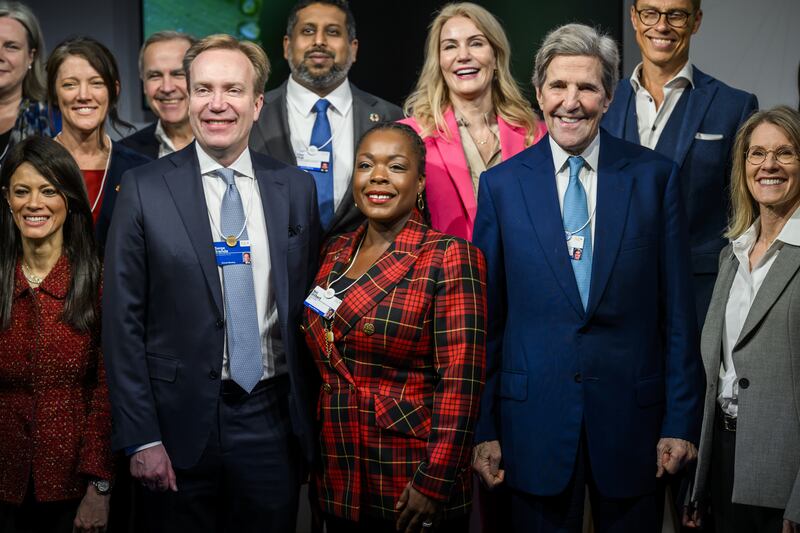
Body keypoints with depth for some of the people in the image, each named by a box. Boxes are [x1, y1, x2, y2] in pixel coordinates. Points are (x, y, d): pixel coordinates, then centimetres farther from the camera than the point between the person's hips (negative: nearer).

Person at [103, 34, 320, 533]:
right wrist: (140, 437, -8)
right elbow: (123, 320, -5)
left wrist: (308, 417, 6)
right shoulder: (145, 188, -4)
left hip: (273, 419, 2)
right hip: (182, 422, -2)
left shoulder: (297, 188, 4)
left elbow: (309, 304, 8)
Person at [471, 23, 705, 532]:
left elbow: (677, 311, 0)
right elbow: (486, 314, 3)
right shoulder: (501, 184, 1)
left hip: (632, 415, 0)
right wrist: (483, 428, 2)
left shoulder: (656, 176, -1)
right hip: (534, 418, 0)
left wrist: (682, 421, -2)